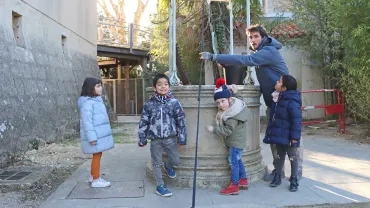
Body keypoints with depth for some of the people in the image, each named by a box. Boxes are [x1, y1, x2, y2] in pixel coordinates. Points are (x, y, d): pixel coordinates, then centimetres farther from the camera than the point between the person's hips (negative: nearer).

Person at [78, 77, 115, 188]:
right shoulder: (87, 102, -18)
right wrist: (92, 137, -25)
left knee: (97, 155, 16)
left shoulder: (96, 100, 14)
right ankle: (96, 180, 10)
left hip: (100, 135, 9)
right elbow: (86, 121, -23)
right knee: (97, 155, -1)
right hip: (95, 136, -9)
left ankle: (93, 176, 30)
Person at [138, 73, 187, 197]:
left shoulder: (174, 102, -6)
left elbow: (181, 120, -3)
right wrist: (142, 138, 1)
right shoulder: (149, 104, -3)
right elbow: (143, 122, 2)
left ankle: (168, 166, 42)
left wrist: (182, 137, -5)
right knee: (157, 163, 10)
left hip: (170, 138, 0)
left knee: (176, 161, 6)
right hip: (155, 139, 0)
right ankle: (160, 186, 27)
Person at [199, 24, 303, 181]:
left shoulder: (269, 51, -20)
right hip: (272, 102, 9)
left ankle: (297, 169, 14)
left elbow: (245, 60, -34)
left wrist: (214, 57, -38)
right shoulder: (260, 52, 11)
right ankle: (278, 169, 20)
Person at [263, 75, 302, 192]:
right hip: (278, 134, 8)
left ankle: (294, 180, 19)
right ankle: (277, 176, 30)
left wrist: (295, 137, -24)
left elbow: (296, 121, -23)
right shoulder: (278, 98, 6)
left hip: (288, 136, -8)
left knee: (292, 156, 7)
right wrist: (270, 131, 18)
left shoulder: (292, 102, -23)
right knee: (279, 155, 18)